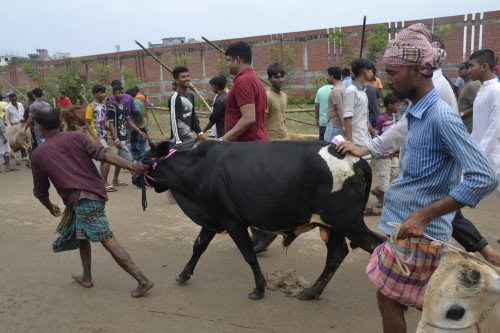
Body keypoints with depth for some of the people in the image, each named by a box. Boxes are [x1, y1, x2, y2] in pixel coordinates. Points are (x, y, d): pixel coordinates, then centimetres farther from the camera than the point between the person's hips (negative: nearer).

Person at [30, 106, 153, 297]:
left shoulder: (38, 155, 6)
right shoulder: (76, 137, 9)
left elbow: (40, 191, 14)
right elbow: (102, 154, -8)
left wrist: (50, 207, 34)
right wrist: (130, 166, -16)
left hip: (80, 200, -5)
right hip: (96, 193, 6)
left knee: (108, 241, -7)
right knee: (81, 234, 27)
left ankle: (143, 281, -11)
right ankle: (86, 277, 37)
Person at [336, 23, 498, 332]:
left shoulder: (441, 116, -22)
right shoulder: (417, 113, 5)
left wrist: (423, 216, -28)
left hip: (417, 233, -8)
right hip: (403, 224, 8)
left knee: (389, 301, 8)